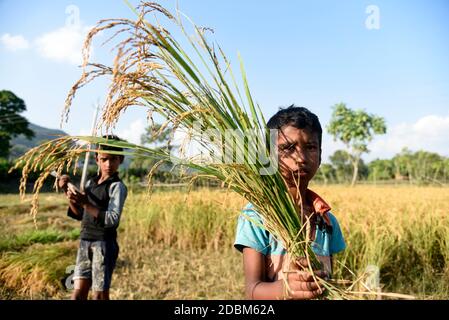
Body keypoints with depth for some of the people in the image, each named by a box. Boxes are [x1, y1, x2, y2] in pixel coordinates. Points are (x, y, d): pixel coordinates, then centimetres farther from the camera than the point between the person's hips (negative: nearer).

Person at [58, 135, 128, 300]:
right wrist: (68, 193, 4)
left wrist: (86, 203, -25)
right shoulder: (90, 182, 11)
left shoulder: (117, 186, -9)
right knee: (78, 293, 7)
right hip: (85, 242, 6)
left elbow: (113, 219, -19)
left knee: (100, 295, 3)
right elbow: (80, 215, 17)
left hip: (104, 243, -6)